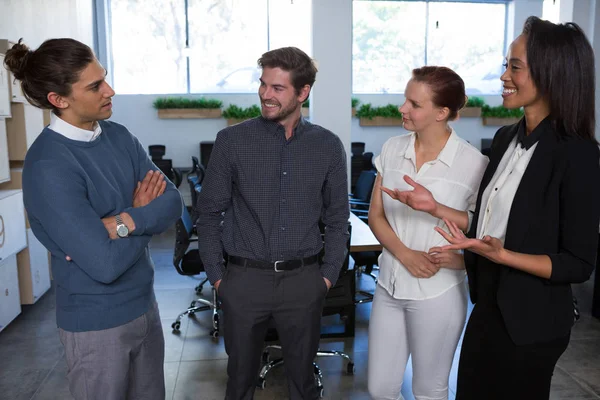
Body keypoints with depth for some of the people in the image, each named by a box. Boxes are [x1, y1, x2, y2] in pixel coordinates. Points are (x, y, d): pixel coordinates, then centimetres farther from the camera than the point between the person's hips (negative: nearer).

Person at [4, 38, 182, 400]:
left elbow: (172, 203, -6)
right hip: (97, 323, -6)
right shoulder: (48, 167, -22)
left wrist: (122, 223, -23)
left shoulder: (119, 136, -1)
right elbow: (105, 265, -27)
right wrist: (146, 216, -12)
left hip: (145, 304, 6)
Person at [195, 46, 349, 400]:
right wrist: (217, 275, -1)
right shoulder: (232, 141, -5)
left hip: (303, 280, 1)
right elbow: (210, 212, 0)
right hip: (244, 279, 0)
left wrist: (328, 275, 1)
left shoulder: (328, 146, -1)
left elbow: (337, 218, 5)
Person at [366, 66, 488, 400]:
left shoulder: (474, 164, -13)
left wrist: (452, 259, -26)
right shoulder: (392, 150, 0)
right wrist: (405, 254, -14)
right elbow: (376, 214, 2)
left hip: (438, 294, -4)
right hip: (389, 286, 4)